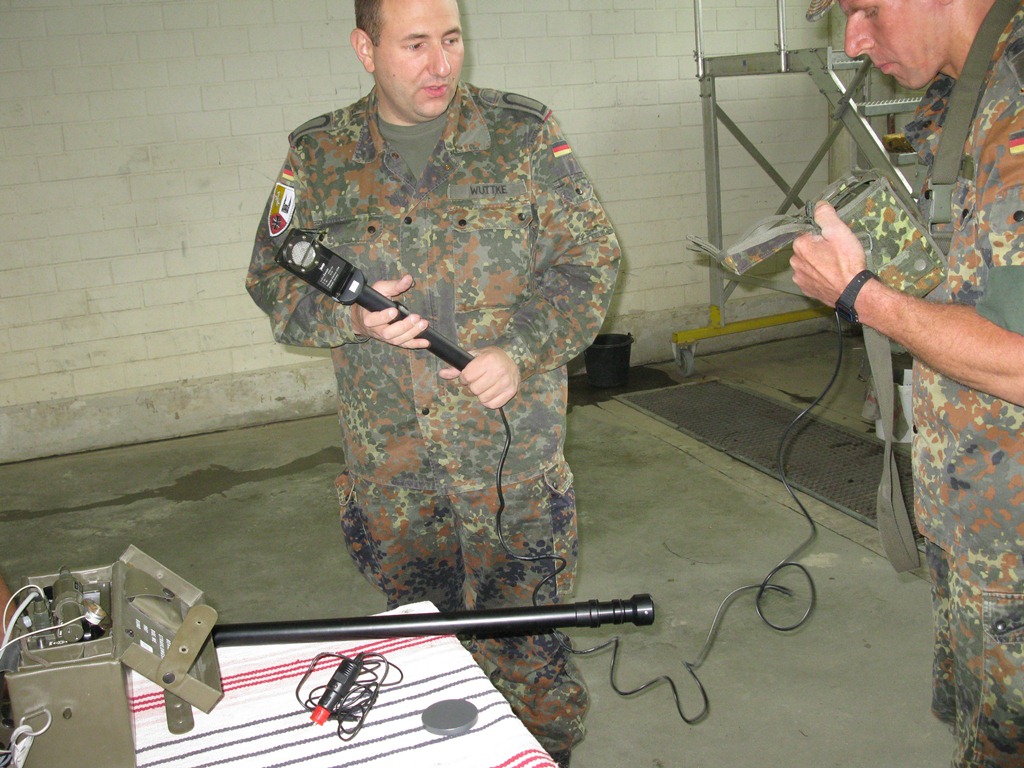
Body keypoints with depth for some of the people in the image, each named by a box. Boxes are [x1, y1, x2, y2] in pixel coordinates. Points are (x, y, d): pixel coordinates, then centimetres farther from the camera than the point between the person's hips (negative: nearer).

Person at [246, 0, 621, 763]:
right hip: (387, 458, 2)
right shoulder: (319, 157, 3)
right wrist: (351, 315, -12)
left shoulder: (523, 135, -2)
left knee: (521, 636, 7)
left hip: (512, 447, -2)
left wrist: (523, 351, -16)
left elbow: (591, 256, -2)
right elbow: (272, 276, 8)